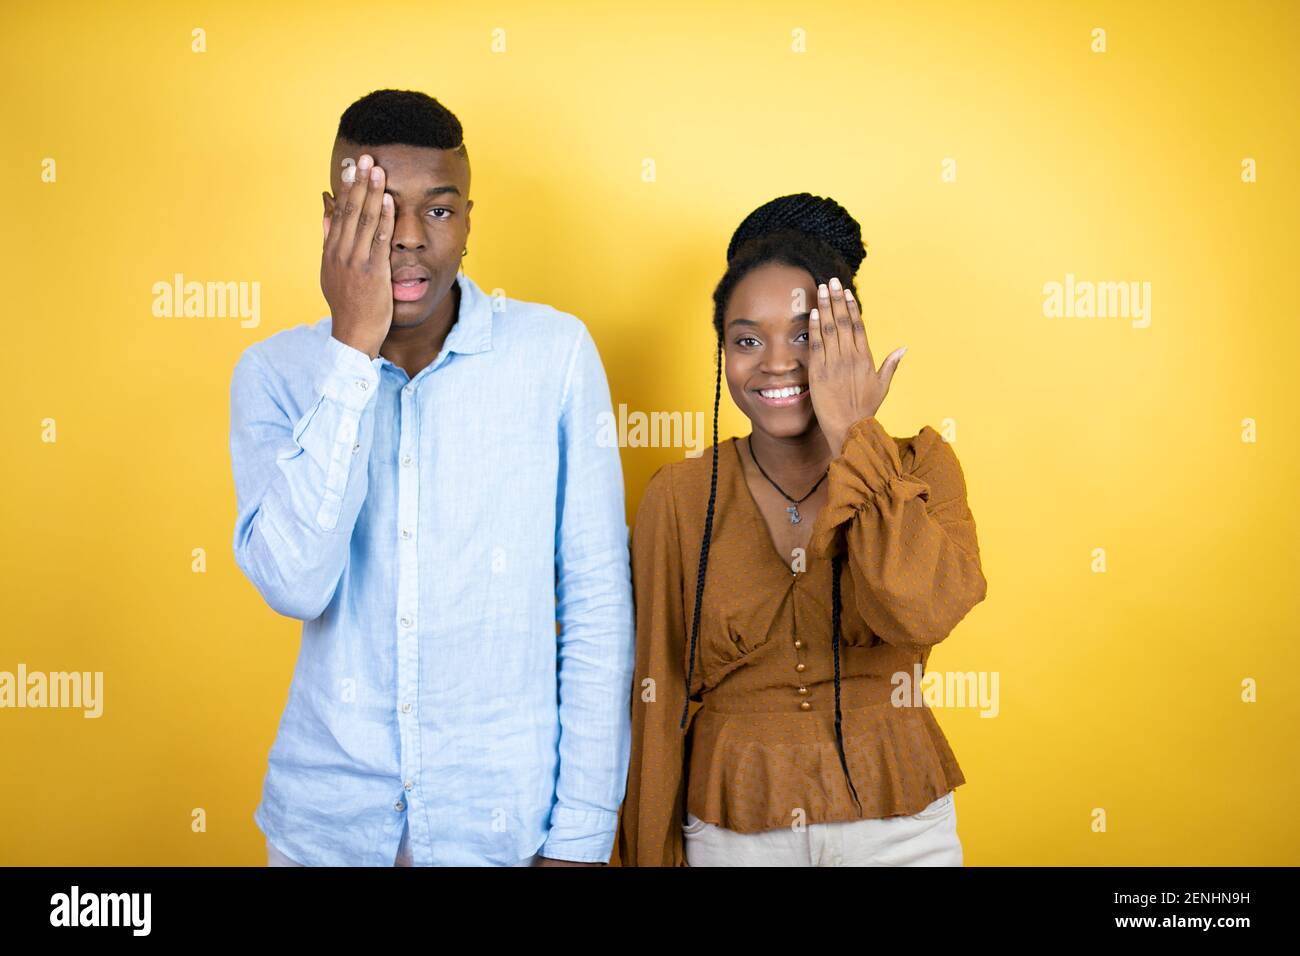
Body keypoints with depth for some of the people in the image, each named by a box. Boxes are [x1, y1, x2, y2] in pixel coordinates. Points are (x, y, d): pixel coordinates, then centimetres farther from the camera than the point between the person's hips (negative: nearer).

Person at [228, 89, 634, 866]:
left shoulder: (555, 351, -8)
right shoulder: (275, 371, -3)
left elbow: (597, 600, -5)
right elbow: (294, 585, -18)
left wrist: (582, 834, -6)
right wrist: (352, 349, -20)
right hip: (326, 819, 2)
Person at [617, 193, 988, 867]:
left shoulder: (918, 468, -6)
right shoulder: (678, 497, -7)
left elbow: (922, 613, -25)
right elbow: (659, 700, -1)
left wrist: (852, 437, -20)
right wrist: (652, 853, 3)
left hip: (897, 824, 1)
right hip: (732, 829, 0)